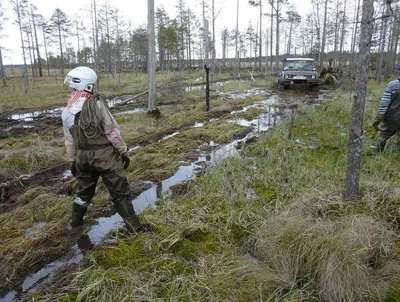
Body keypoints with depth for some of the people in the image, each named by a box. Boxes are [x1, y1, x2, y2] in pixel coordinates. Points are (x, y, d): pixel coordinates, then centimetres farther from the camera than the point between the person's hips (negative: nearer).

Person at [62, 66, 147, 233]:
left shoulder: (66, 111, 2)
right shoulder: (97, 103, -17)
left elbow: (69, 141, 9)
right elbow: (112, 131, -16)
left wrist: (72, 161, 19)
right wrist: (124, 151, -7)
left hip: (83, 157, 5)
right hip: (105, 155, -5)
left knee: (84, 190, 25)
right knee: (119, 192, 4)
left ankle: (76, 220, 42)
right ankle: (134, 226, 10)